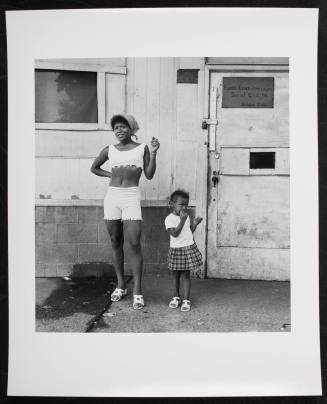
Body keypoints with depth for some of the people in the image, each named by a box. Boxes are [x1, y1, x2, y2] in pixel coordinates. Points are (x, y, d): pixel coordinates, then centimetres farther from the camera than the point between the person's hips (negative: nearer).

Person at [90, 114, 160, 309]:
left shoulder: (142, 148, 5)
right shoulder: (109, 150, 10)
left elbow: (149, 175, 1)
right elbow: (94, 168, 25)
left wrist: (153, 153, -8)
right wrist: (110, 174, 10)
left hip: (132, 196, -3)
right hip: (112, 196, 3)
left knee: (134, 244, -9)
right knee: (116, 243, 9)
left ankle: (138, 291, -3)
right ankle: (121, 285, 22)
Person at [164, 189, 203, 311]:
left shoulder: (186, 216, 8)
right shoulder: (169, 219, -11)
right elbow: (175, 233, -23)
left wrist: (195, 224, 0)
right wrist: (182, 220, -25)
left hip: (189, 248, 3)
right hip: (176, 250, -3)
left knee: (185, 274, 3)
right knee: (176, 274, 11)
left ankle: (186, 299, 7)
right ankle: (176, 297, 27)